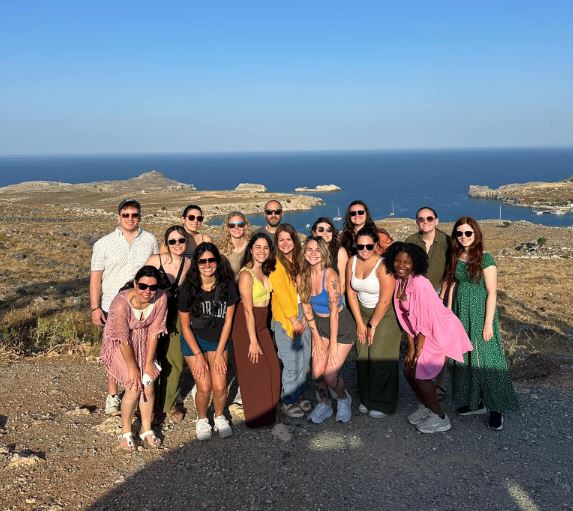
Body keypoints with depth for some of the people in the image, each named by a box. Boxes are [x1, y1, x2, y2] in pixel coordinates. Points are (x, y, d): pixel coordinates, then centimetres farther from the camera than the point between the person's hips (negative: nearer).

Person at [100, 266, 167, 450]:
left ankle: (146, 430, 15)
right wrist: (132, 368, -16)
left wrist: (149, 363, -8)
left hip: (144, 343, 4)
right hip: (120, 344, -4)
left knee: (148, 385, -4)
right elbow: (123, 340, -24)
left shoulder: (161, 299, -22)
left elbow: (154, 332, -11)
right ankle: (126, 432, 9)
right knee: (134, 387, -12)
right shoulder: (121, 303, -33)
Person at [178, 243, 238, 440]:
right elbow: (185, 326, -8)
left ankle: (219, 417, 22)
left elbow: (228, 320, -5)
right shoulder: (188, 289, -16)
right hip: (193, 341, -1)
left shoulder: (227, 285, -12)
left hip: (218, 340, 1)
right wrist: (198, 356, -11)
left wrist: (219, 353, -7)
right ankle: (202, 419, 20)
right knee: (204, 387, -10)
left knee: (220, 386, -9)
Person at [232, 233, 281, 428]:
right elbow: (248, 310, -19)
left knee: (272, 369, 7)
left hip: (262, 324, 7)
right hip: (246, 326, -7)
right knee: (254, 373, 1)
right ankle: (257, 418, 17)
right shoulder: (246, 274, -18)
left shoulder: (265, 271, 5)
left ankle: (268, 414, 25)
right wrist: (253, 341, -19)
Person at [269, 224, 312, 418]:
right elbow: (281, 293, -12)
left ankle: (298, 396, 27)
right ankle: (288, 402, 14)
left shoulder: (298, 260, 10)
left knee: (304, 359, 11)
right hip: (285, 318, -6)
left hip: (302, 314, 6)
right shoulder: (275, 263, -9)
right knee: (292, 363, -2)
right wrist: (294, 319, -12)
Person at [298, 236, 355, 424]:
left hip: (341, 326, -5)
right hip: (320, 325, 5)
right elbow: (307, 309, 0)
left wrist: (333, 344, -19)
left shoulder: (330, 276, -25)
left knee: (330, 375, -8)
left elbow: (334, 312, -22)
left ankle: (344, 399, 25)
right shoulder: (301, 277, -8)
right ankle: (324, 405, 28)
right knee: (317, 373, 0)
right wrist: (317, 337, 0)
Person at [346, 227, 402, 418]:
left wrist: (373, 325, -12)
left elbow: (385, 300, -21)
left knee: (380, 358, -4)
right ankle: (366, 399, 22)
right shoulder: (352, 262, -4)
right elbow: (351, 293, 1)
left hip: (386, 315, -5)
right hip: (363, 313, 5)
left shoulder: (383, 265, -23)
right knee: (362, 356, 4)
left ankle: (383, 404, 12)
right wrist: (360, 323, -1)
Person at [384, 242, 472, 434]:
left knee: (420, 373, -6)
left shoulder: (419, 283, -25)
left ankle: (440, 418, 11)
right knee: (408, 369, 9)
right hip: (424, 333, 8)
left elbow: (425, 320, -22)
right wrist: (411, 347, 3)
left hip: (442, 331, -8)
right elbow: (407, 318, 5)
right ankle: (426, 407, 30)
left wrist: (418, 350, -14)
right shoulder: (399, 282, 0)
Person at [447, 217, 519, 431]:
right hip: (460, 313, 6)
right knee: (464, 358, 11)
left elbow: (492, 293, -12)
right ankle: (474, 401, 25)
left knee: (486, 358, -2)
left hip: (480, 312, -6)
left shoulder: (485, 258, -11)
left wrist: (488, 323, -14)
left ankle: (496, 408, 7)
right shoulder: (455, 258, 5)